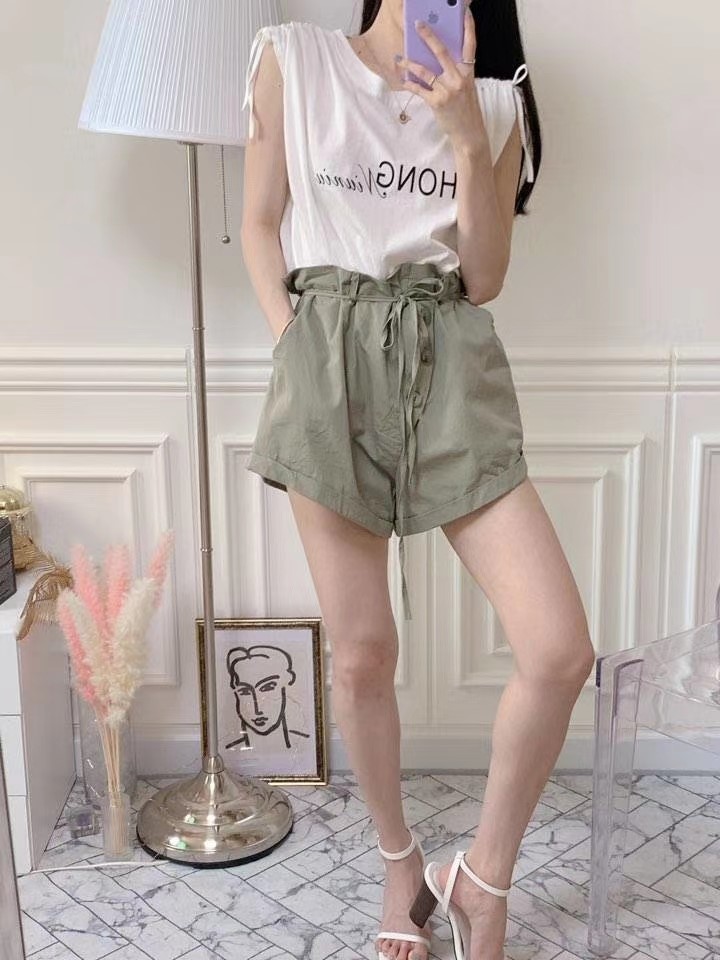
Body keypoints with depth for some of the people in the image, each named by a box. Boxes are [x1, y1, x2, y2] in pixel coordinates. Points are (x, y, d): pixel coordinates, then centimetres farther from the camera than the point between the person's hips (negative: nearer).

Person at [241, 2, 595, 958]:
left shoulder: (493, 101, 11)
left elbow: (484, 279, 4)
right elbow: (261, 226, 9)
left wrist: (469, 142, -7)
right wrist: (296, 345, -4)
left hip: (453, 367, 2)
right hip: (328, 363, -1)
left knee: (560, 650, -9)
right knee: (361, 655, 4)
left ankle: (483, 877, 14)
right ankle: (400, 860, 31)